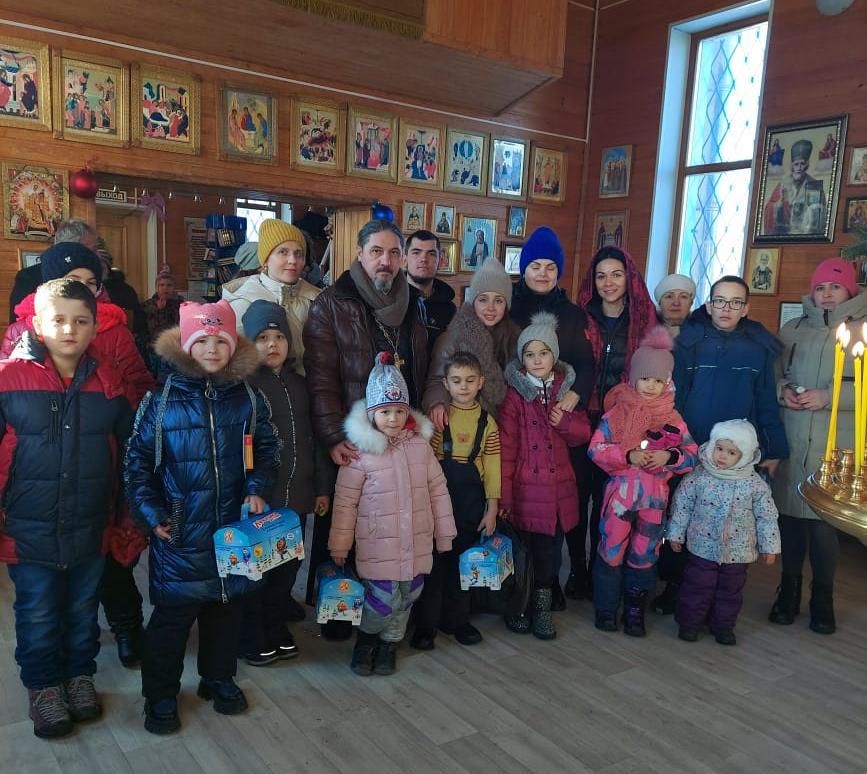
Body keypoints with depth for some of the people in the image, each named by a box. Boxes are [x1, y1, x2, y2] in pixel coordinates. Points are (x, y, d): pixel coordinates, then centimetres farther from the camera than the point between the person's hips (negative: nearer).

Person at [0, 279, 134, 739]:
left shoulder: (107, 381, -2)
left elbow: (129, 449, 8)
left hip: (90, 526, 3)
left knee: (83, 609, 19)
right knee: (38, 614, 14)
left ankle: (80, 674, 40)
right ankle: (43, 686, 35)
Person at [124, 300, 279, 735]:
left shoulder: (248, 399, 1)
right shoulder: (161, 400, -6)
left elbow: (267, 449, 9)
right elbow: (138, 460, -3)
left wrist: (257, 488, -7)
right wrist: (152, 513, -10)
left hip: (235, 525, 3)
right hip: (180, 531, -3)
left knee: (228, 604, 17)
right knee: (172, 614, 6)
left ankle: (219, 679, 38)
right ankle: (160, 697, 26)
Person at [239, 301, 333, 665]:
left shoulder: (298, 382, 12)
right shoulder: (243, 384, -8)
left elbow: (312, 437, 15)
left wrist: (322, 487, 14)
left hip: (296, 495, 6)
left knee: (287, 568, 16)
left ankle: (277, 630, 34)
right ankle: (252, 638, 23)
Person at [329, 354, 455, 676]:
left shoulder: (420, 445, 1)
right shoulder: (361, 453, -10)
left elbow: (438, 490, 7)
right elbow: (345, 502, -5)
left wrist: (444, 533, 10)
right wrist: (339, 546, -1)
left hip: (417, 543, 4)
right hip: (378, 545, -4)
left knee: (406, 597, 13)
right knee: (384, 600, -5)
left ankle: (390, 642, 39)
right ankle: (367, 636, 26)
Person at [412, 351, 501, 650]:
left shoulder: (487, 422, 4)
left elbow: (492, 467, 3)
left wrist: (492, 508, 0)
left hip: (471, 500, 2)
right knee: (433, 559, 3)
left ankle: (456, 618, 29)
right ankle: (425, 624, 17)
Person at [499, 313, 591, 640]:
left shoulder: (566, 391, 9)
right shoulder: (515, 395, -5)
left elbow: (584, 433, 13)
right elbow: (506, 445, -7)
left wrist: (565, 422, -9)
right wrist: (503, 492, -10)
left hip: (557, 487, 3)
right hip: (525, 487, -3)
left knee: (546, 549, 9)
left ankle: (542, 607, 25)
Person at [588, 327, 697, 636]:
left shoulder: (672, 418, 3)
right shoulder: (616, 413, -3)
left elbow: (693, 455, 1)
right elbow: (596, 449, -10)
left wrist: (668, 456, -19)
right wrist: (629, 456, -22)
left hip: (655, 495, 2)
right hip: (620, 491, -2)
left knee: (645, 553, 9)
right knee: (612, 549, 5)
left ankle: (635, 610, 26)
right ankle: (606, 608, 22)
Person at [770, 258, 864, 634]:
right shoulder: (792, 329, 12)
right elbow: (773, 374, 16)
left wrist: (827, 396, -13)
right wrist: (783, 391, -4)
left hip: (836, 445, -2)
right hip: (790, 439, 3)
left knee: (824, 520, -2)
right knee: (790, 514, 7)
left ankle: (823, 597, 18)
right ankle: (788, 589, 24)